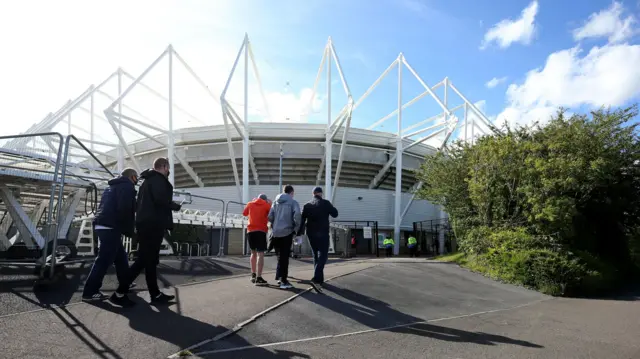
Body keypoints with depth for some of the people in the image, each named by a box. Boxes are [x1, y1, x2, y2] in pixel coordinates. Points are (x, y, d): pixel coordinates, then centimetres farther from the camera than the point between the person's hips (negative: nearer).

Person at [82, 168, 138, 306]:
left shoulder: (113, 186, 25)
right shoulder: (127, 186, -5)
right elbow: (125, 209, -17)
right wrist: (129, 230, -8)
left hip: (103, 225, 10)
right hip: (111, 227, -10)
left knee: (120, 257, 18)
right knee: (104, 260, -8)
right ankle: (90, 292, -6)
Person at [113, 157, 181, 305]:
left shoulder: (147, 181, 22)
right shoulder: (158, 179, -7)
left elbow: (139, 203, 21)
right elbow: (161, 200, -21)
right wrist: (175, 206, -6)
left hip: (146, 223, 10)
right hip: (153, 224, -10)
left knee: (149, 260, 9)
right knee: (146, 260, -6)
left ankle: (155, 294, 15)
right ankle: (120, 293, -5)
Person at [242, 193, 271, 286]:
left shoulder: (250, 204, 12)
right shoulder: (267, 205, 2)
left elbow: (244, 213, 26)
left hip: (250, 231, 5)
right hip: (261, 231, -5)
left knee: (253, 253, 20)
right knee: (260, 254, -9)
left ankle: (253, 275, 24)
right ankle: (258, 278, -17)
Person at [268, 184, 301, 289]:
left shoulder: (275, 202, 11)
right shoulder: (293, 202, -3)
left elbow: (270, 217, 4)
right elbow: (297, 216, -17)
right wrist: (297, 229, -4)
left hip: (275, 232, 4)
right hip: (287, 232, -4)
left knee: (280, 256, 16)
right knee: (284, 257, 0)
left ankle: (280, 276, 19)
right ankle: (283, 280, 0)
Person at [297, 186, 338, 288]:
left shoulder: (307, 205, 7)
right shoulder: (325, 203, -5)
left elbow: (302, 220, 3)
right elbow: (335, 214, 2)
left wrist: (299, 233, 5)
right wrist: (330, 207, 18)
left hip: (311, 233, 5)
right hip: (322, 233, -5)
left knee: (316, 255, 16)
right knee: (322, 255, -6)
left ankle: (319, 278, 21)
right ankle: (316, 277, -23)